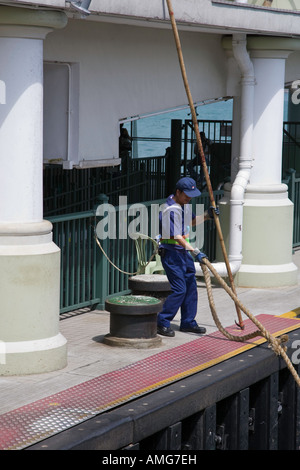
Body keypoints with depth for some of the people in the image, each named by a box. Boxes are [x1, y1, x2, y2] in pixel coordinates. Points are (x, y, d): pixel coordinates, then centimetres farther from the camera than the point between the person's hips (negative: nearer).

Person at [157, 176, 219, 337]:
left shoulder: (184, 205, 10)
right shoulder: (171, 209, -21)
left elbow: (191, 221, 27)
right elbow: (176, 236, -28)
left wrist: (207, 215, 10)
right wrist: (194, 251, -34)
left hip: (184, 252, 10)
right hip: (171, 253, -9)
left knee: (191, 287, 11)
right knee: (179, 289, -12)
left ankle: (188, 322, 22)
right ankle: (162, 323, -3)